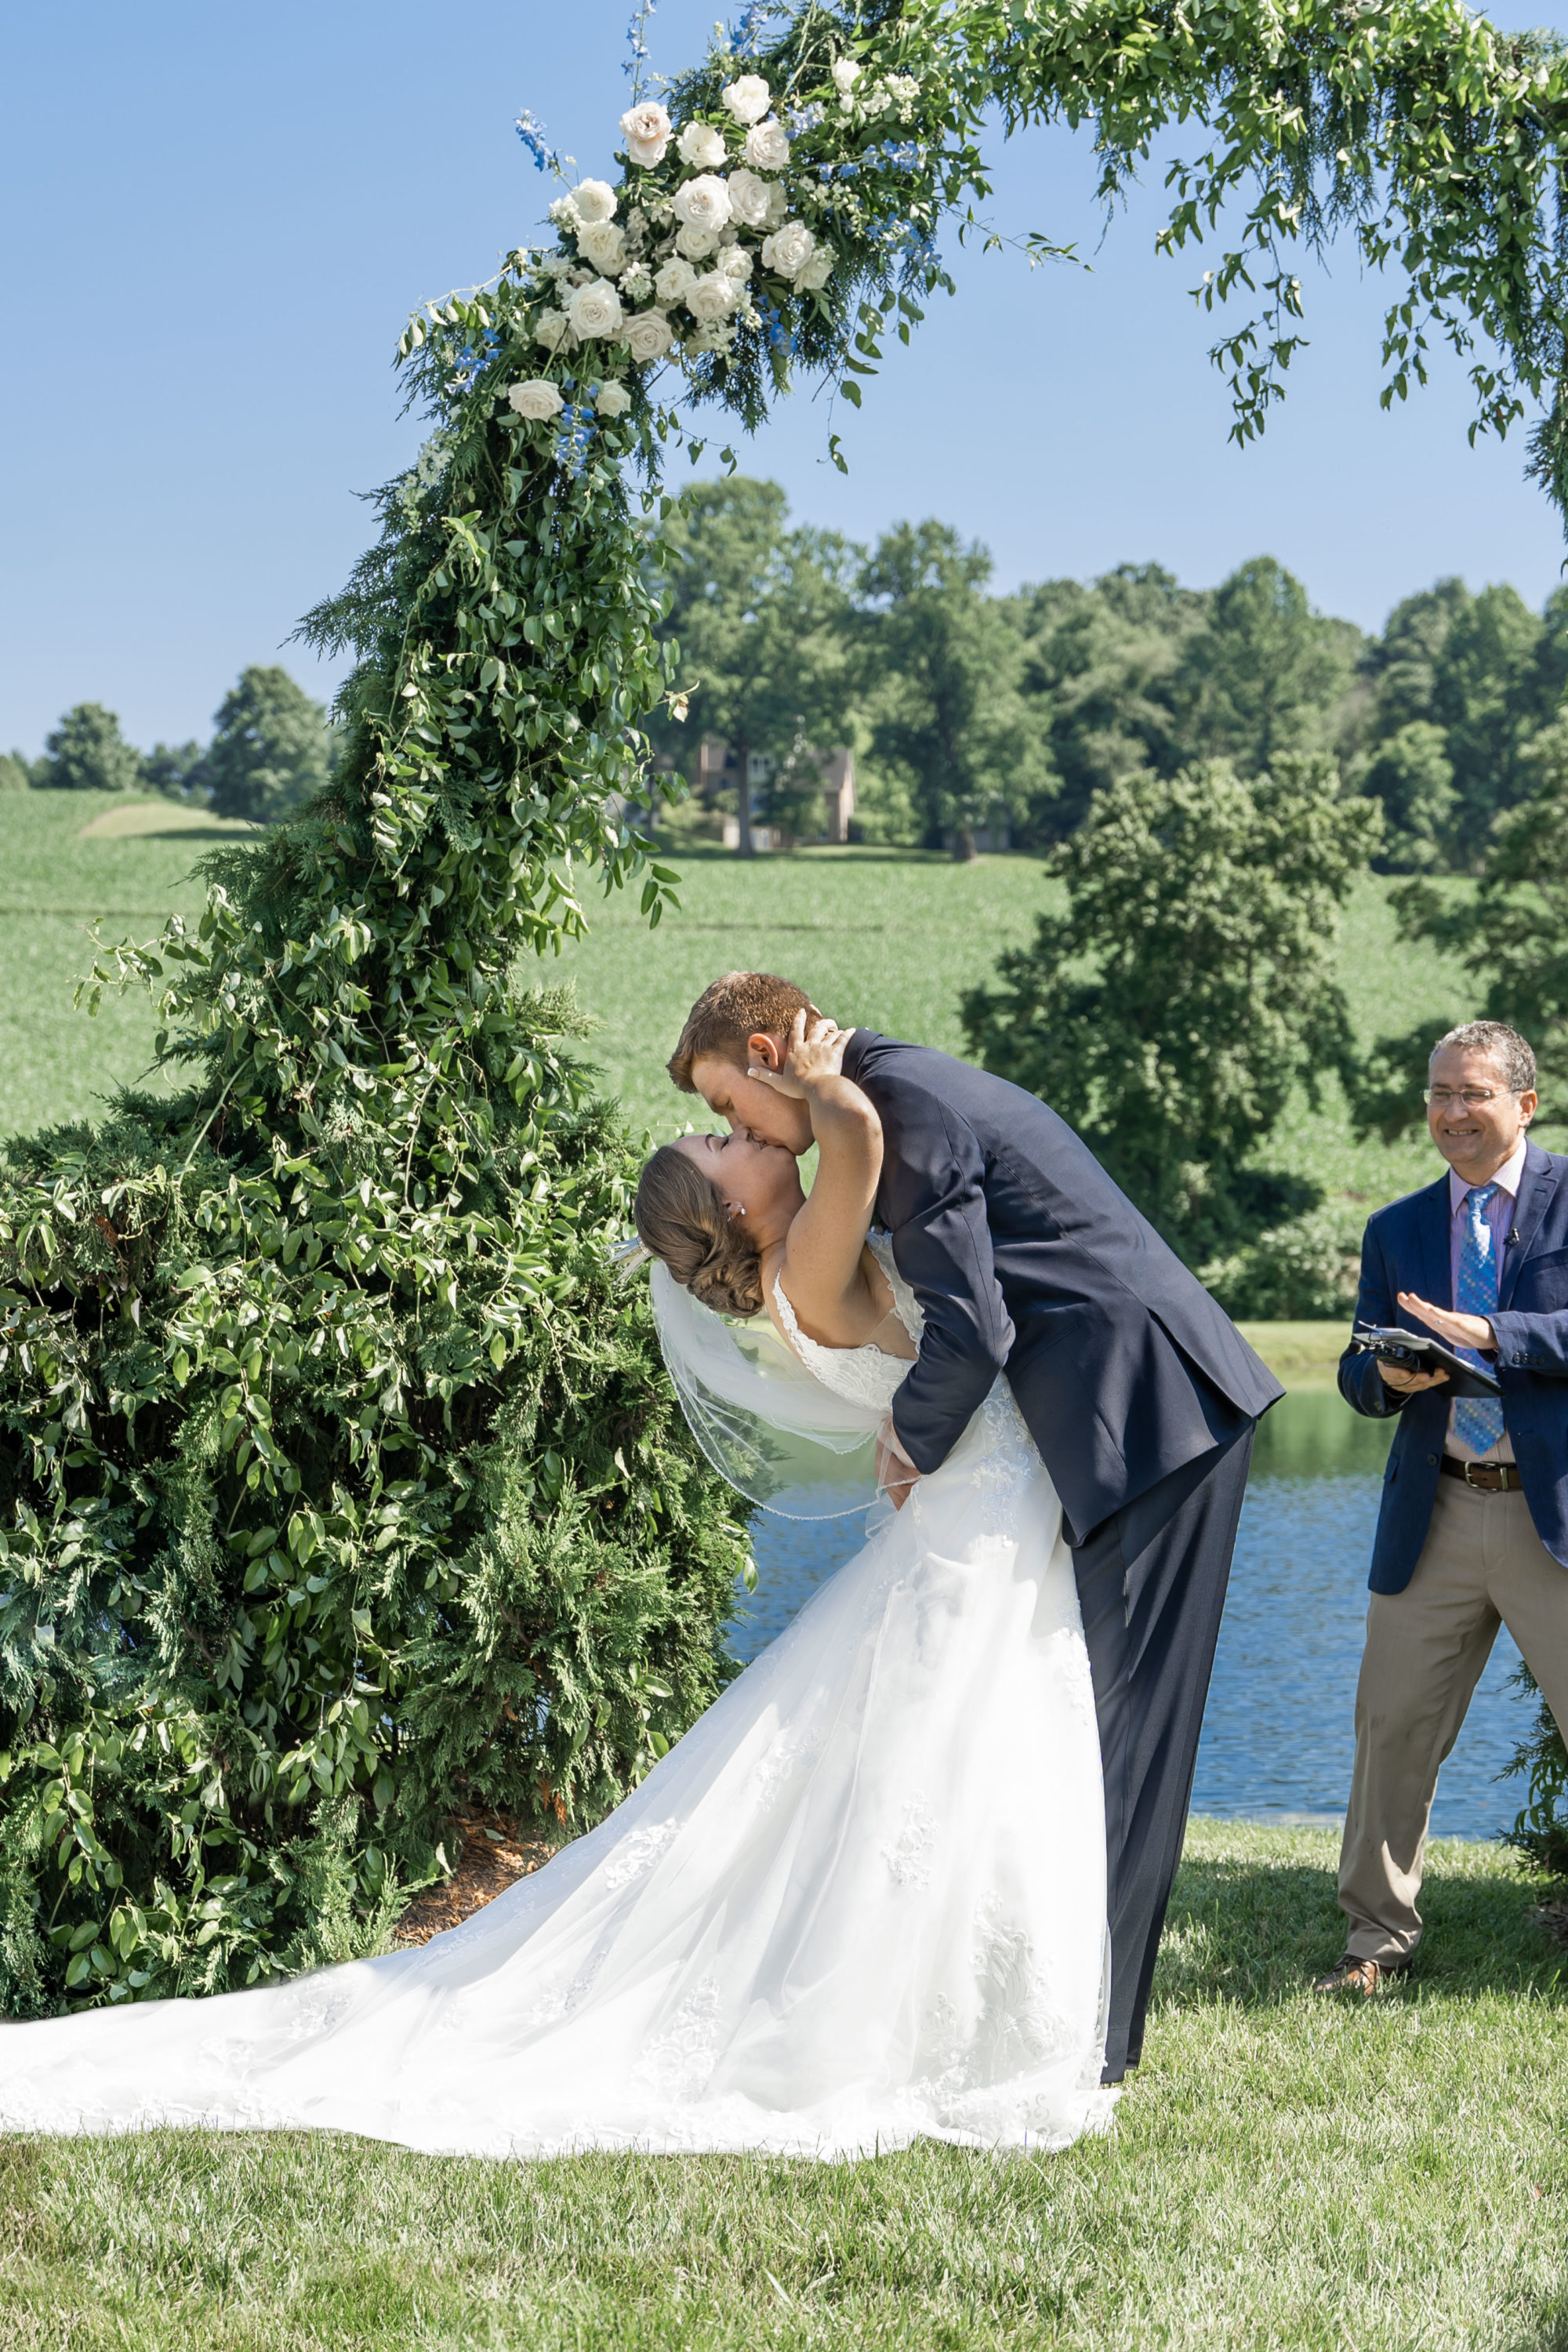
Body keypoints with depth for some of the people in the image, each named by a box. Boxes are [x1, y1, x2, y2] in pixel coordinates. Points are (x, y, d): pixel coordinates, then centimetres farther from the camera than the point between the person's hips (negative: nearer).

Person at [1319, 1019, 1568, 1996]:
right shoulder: (1398, 1230, 15)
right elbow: (1358, 1375, 14)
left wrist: (1486, 1335, -19)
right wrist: (1387, 1374, -9)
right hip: (1437, 1514, 4)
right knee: (1394, 1724, 5)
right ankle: (1381, 1939, 19)